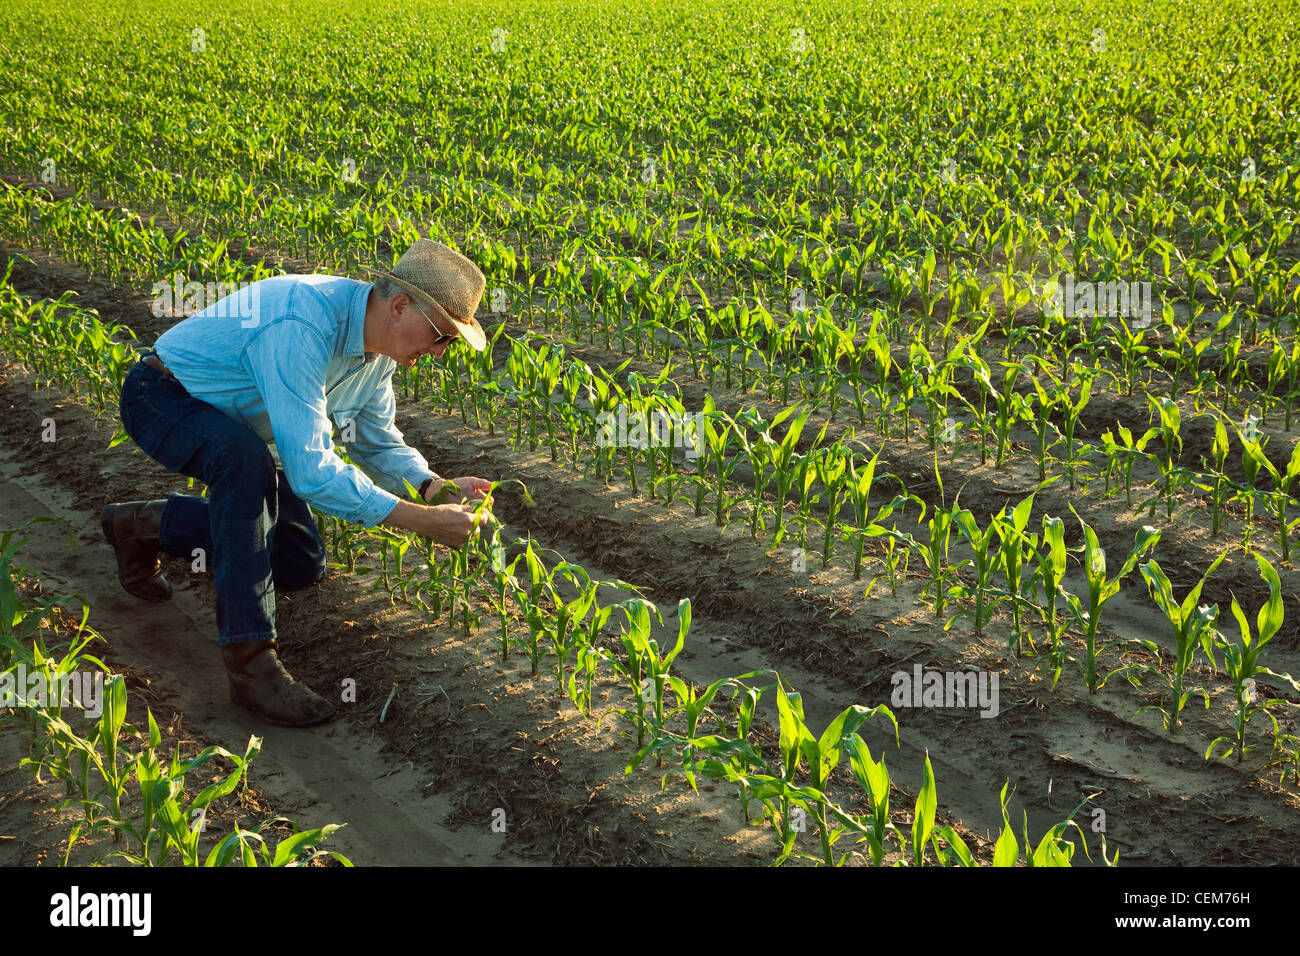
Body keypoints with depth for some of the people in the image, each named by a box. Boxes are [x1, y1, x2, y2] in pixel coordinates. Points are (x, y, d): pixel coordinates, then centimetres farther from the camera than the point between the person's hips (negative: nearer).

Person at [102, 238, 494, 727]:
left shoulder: (377, 339, -9)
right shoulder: (302, 328, -38)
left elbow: (378, 443, 3)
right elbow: (309, 469, -41)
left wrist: (437, 488, -17)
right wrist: (423, 521, -40)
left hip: (235, 423, 9)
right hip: (163, 397, -9)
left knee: (300, 566, 6)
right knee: (246, 458, -41)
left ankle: (145, 524, 22)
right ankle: (249, 658, -34)